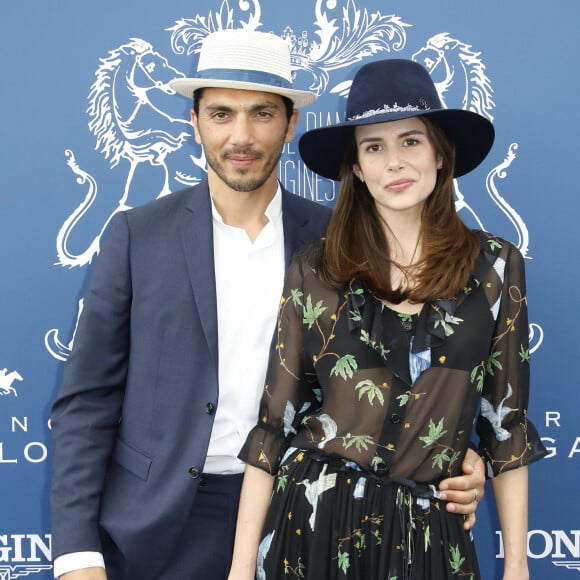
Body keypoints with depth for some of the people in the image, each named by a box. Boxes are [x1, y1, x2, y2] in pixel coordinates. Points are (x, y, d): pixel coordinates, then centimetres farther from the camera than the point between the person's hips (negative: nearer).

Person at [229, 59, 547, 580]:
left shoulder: (496, 268, -2)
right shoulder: (314, 273, -3)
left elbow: (506, 419, 4)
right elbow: (274, 421, -2)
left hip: (429, 534, 1)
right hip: (311, 520, 0)